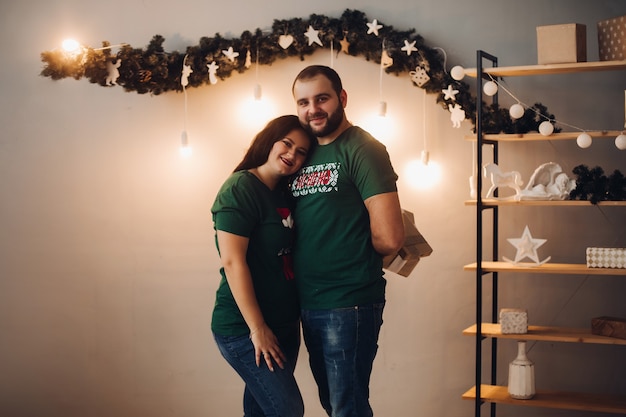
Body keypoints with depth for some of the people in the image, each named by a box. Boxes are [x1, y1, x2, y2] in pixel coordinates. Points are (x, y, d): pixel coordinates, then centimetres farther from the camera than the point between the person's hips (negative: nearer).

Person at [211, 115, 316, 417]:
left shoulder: (286, 194, 11)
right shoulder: (240, 188, -13)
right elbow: (232, 261, -19)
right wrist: (257, 329, -19)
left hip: (284, 324, 8)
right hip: (244, 328, -8)